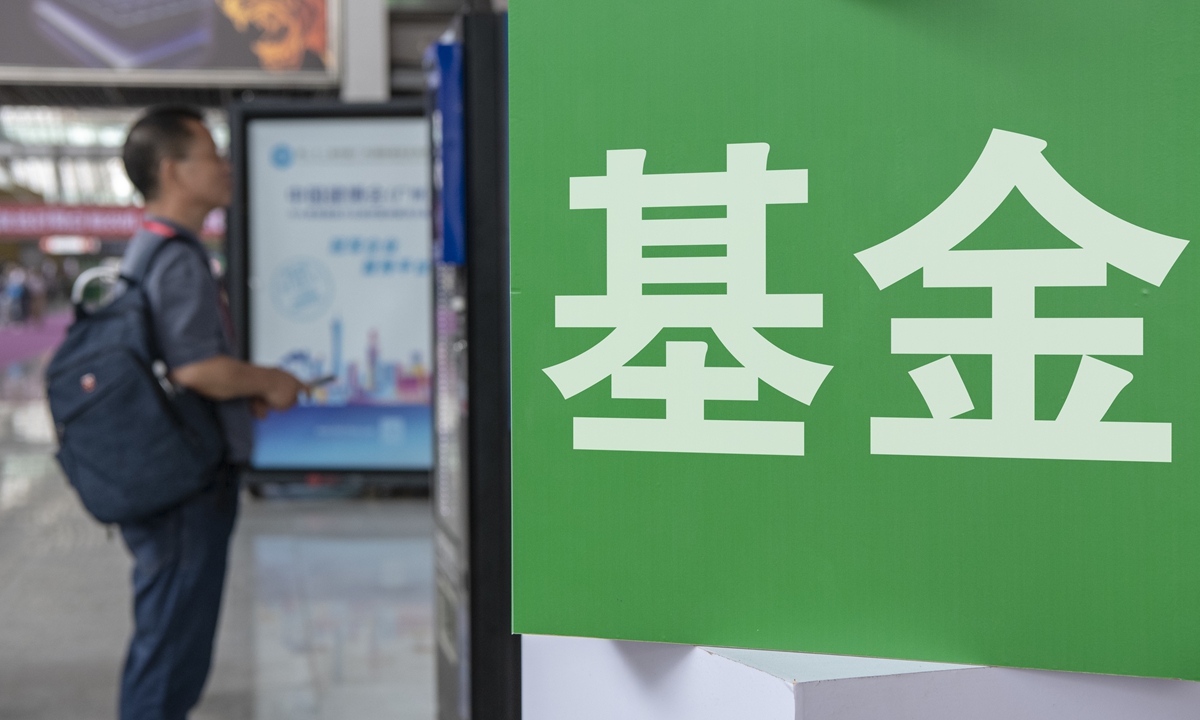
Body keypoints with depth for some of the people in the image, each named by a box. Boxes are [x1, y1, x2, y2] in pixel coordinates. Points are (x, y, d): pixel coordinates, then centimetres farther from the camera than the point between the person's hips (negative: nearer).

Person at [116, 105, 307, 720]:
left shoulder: (147, 252, 16)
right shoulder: (178, 259, -17)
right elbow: (197, 370, -26)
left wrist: (247, 392, 14)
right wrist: (271, 383, -10)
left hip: (160, 480, 10)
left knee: (167, 643, 19)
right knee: (172, 643, -2)